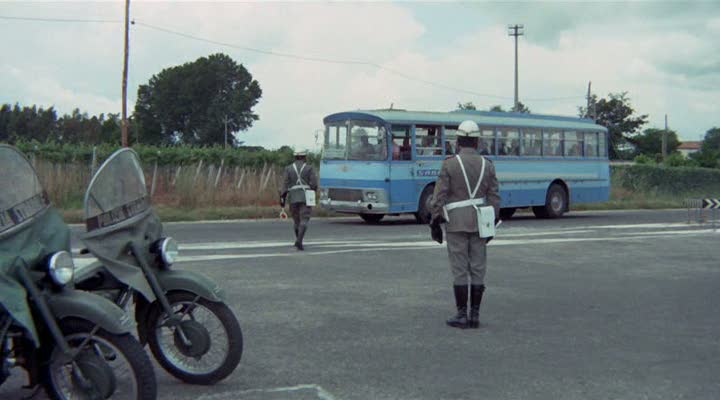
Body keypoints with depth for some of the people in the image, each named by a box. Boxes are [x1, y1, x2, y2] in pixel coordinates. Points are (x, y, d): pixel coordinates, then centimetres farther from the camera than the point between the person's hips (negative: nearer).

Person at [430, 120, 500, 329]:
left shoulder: (449, 164, -7)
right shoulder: (487, 165, 3)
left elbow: (440, 195, -10)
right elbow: (494, 198, 2)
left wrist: (435, 220, -2)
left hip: (456, 222, -3)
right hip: (478, 221, 3)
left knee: (459, 269, 0)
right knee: (477, 268, 7)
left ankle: (462, 315, 2)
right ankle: (475, 315, 9)